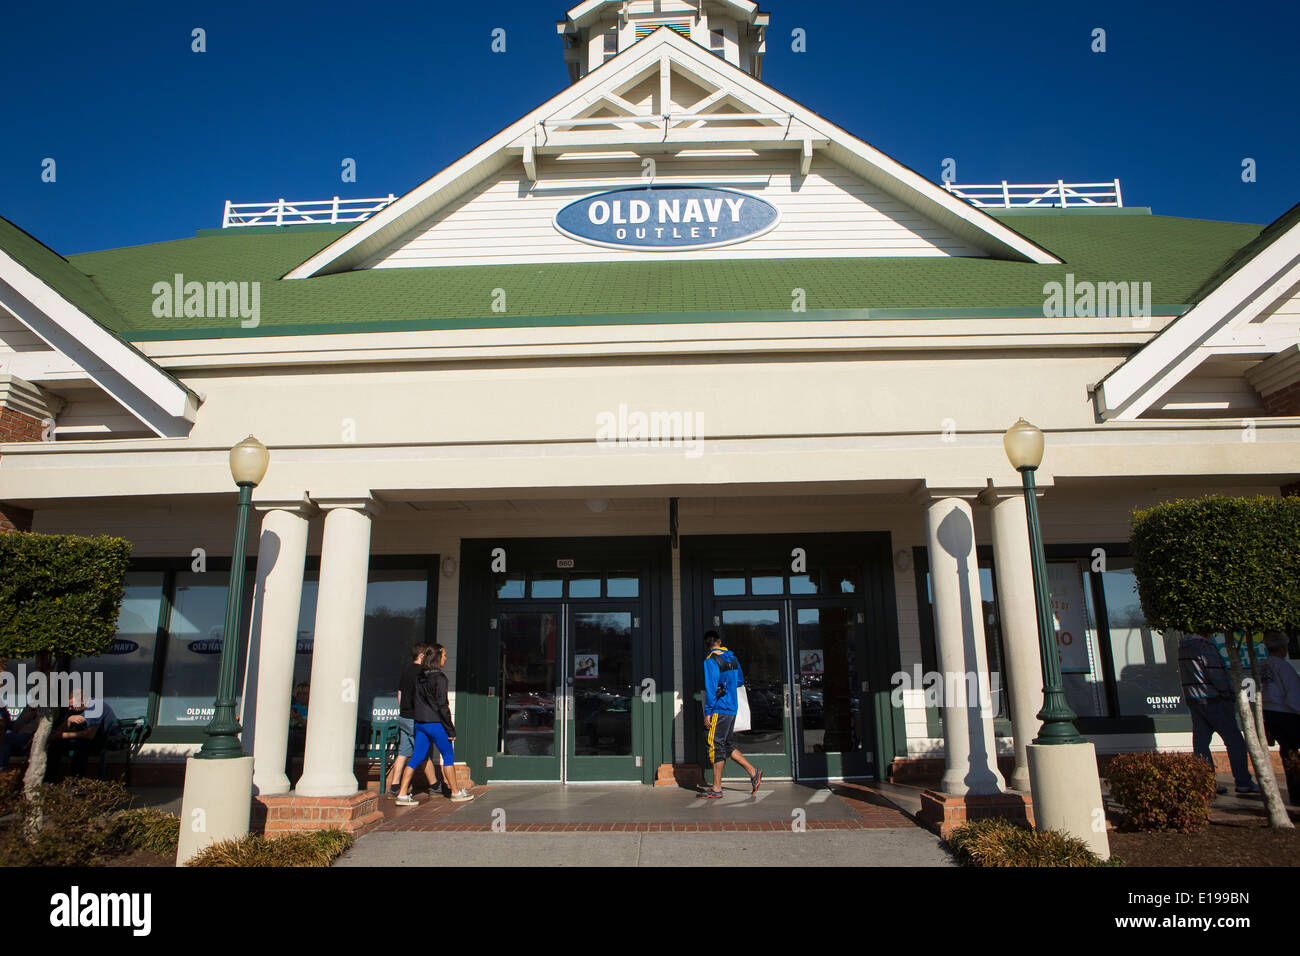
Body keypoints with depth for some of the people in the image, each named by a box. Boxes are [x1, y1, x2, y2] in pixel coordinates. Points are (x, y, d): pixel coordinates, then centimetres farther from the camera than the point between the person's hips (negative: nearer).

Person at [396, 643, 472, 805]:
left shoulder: (420, 677, 9)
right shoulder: (439, 678, -14)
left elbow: (418, 701, 13)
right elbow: (442, 706, -16)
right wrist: (451, 729, -12)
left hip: (420, 723, 7)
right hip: (435, 723, -7)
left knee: (416, 757, 8)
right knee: (448, 756, 6)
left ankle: (402, 794, 4)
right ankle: (455, 792, 14)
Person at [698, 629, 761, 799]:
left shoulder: (710, 661, -13)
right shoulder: (732, 658, 10)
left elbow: (710, 688, -17)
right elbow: (740, 681, 20)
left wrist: (708, 713, -14)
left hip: (719, 710, -8)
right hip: (732, 708, 8)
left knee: (716, 747, -2)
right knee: (726, 745, 17)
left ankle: (716, 789, 1)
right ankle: (753, 773, 14)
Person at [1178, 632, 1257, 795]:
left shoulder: (1183, 645, 11)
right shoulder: (1205, 645, -15)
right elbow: (1216, 673, -17)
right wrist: (1230, 696, -6)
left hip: (1192, 699, 8)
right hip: (1212, 699, -8)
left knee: (1200, 741, 6)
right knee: (1234, 740, 3)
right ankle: (1243, 782, 7)